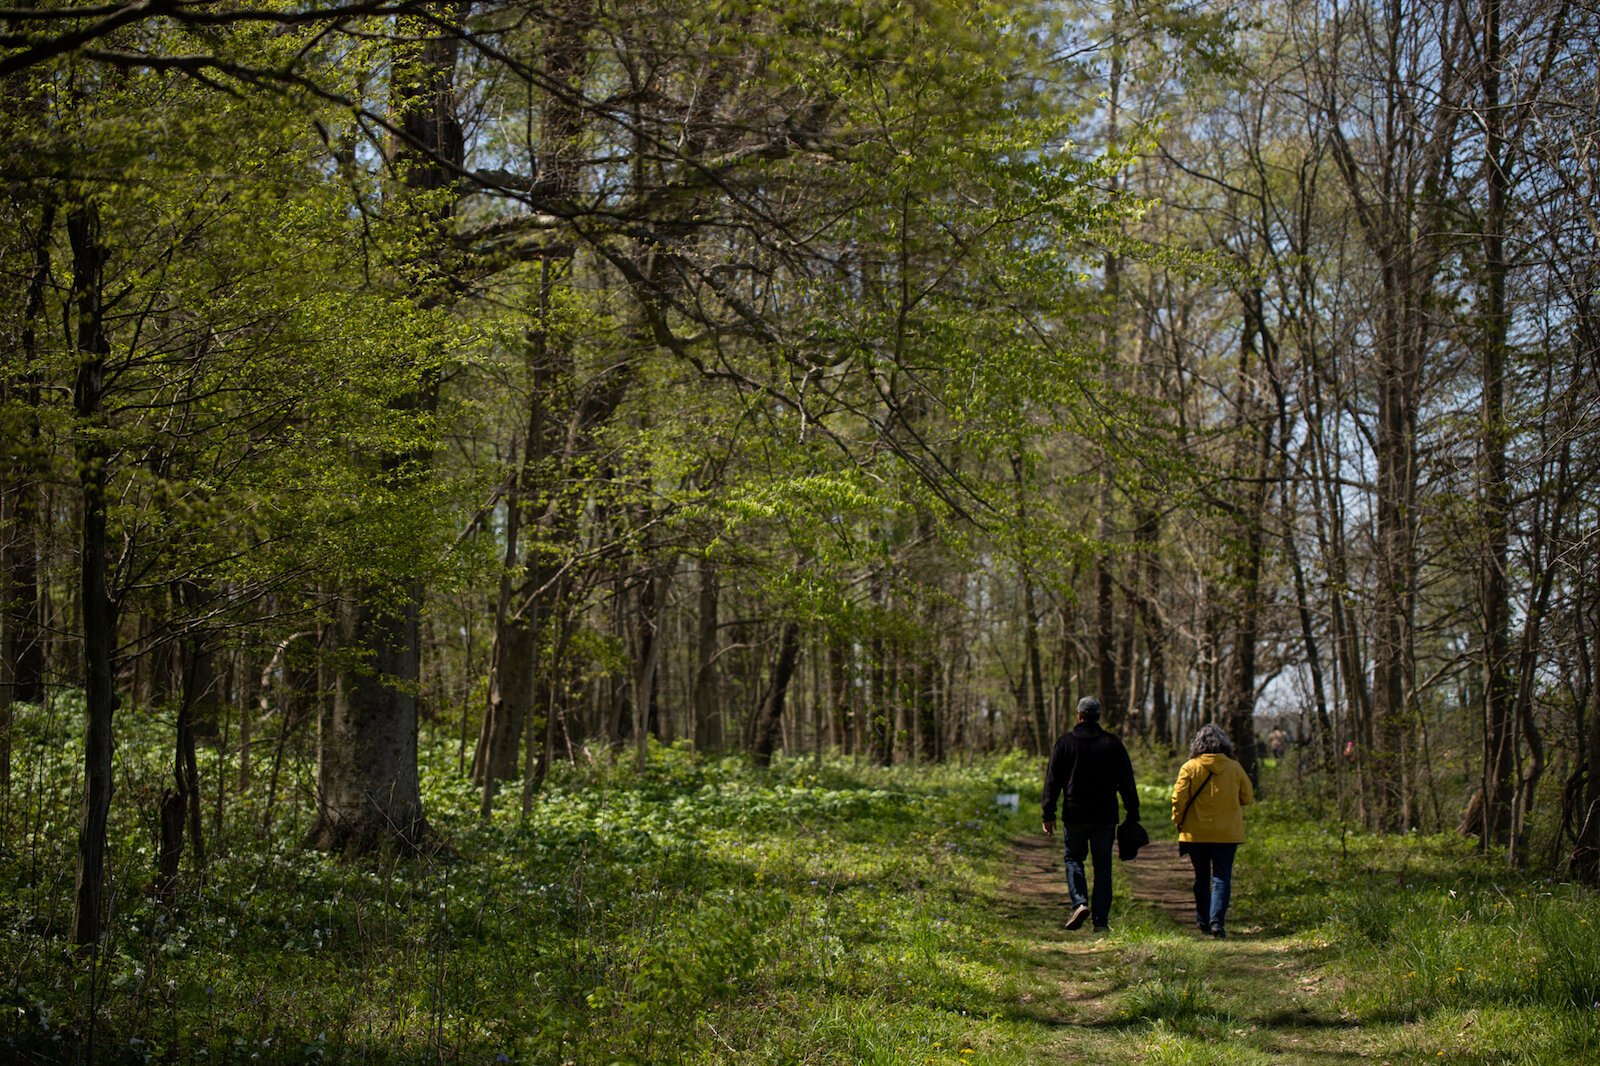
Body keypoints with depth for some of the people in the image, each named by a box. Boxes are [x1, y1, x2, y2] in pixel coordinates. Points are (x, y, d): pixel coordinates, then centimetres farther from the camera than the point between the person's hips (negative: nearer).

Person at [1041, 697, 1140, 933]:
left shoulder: (1064, 743, 0)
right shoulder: (1113, 743, 3)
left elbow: (1052, 781, -2)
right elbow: (1127, 783, 4)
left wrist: (1048, 815, 1)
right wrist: (1133, 816, 8)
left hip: (1074, 815, -1)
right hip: (1105, 816, 1)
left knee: (1073, 859, 13)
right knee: (1102, 865, 6)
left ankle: (1080, 903, -10)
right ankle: (1101, 920, 4)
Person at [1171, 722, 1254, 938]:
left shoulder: (1190, 768, -7)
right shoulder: (1235, 768, -2)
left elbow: (1179, 799, -8)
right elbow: (1248, 798, 6)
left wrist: (1178, 821, 7)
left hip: (1196, 833, 0)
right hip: (1227, 833, 0)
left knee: (1202, 879, 15)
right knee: (1221, 878, 0)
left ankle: (1203, 921, 21)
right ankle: (1217, 920, -16)